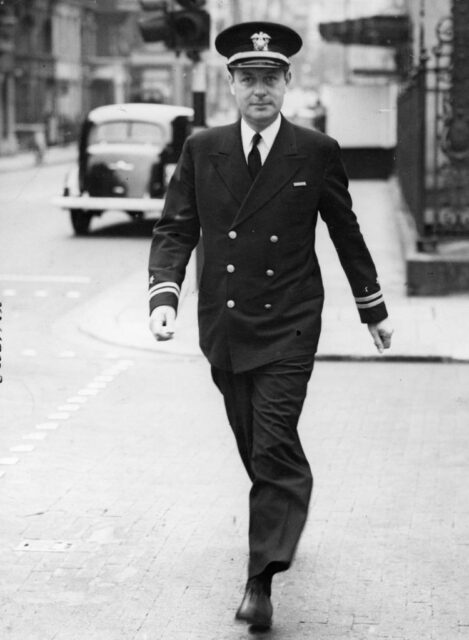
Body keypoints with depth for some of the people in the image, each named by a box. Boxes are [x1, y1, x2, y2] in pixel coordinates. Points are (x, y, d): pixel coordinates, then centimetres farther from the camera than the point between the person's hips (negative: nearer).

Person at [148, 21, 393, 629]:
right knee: (256, 448, 15)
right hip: (223, 327, 3)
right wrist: (164, 295, -15)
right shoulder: (201, 150, 3)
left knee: (274, 448, -13)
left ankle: (261, 580, -11)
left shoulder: (317, 152, -2)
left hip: (288, 328, -3)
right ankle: (283, 519, 42)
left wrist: (374, 308, 14)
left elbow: (346, 232, 8)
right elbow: (175, 229, 2)